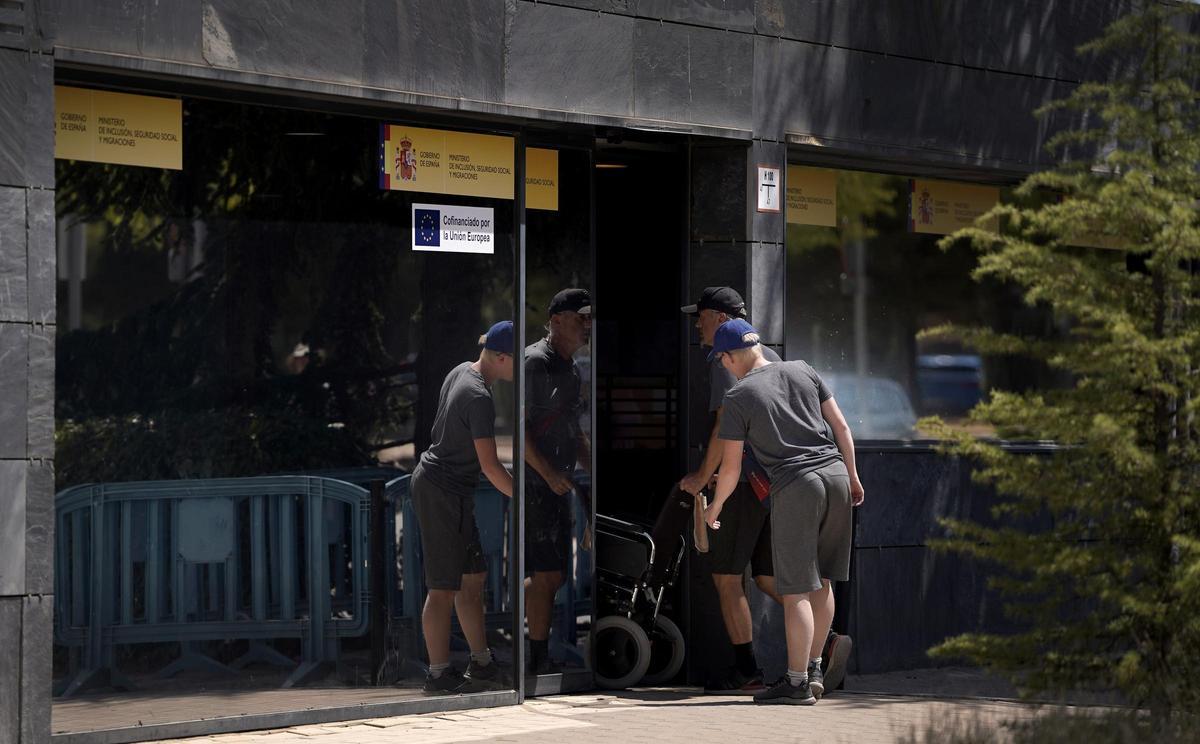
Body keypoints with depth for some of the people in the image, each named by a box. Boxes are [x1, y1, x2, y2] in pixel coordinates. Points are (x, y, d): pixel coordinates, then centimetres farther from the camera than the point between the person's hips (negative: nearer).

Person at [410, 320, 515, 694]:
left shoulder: (461, 371, 7)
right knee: (445, 586, -6)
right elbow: (490, 466, -22)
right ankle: (439, 674, -2)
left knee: (472, 578, 14)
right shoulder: (479, 398, -22)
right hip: (443, 491, -10)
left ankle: (481, 665, 20)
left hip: (434, 483, 10)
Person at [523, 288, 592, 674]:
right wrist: (549, 473, -24)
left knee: (552, 574, 11)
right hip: (534, 484, -10)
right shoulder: (534, 362, -12)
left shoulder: (570, 367, 18)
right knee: (547, 573, -9)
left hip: (556, 484, 10)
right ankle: (539, 660, -3)